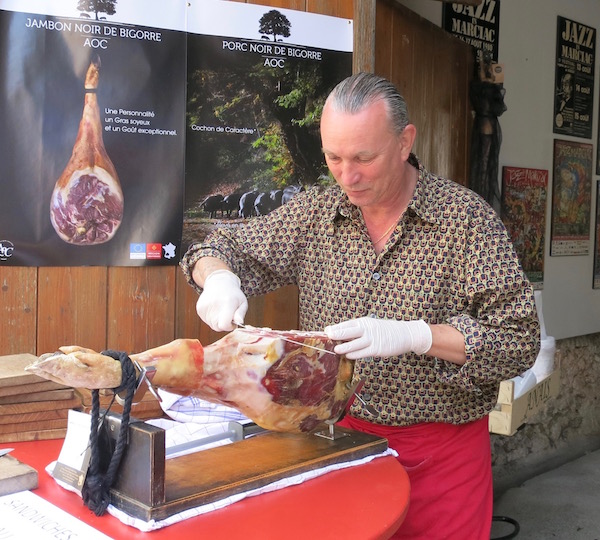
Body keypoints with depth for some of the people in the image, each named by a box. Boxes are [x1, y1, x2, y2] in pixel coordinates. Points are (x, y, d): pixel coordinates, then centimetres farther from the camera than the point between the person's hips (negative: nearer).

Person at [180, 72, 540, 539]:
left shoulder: (468, 218, -12)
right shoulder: (315, 212, 0)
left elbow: (520, 341, -15)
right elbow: (229, 250, 8)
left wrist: (414, 335, -28)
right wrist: (219, 278, -15)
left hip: (442, 451, -3)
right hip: (339, 433, 3)